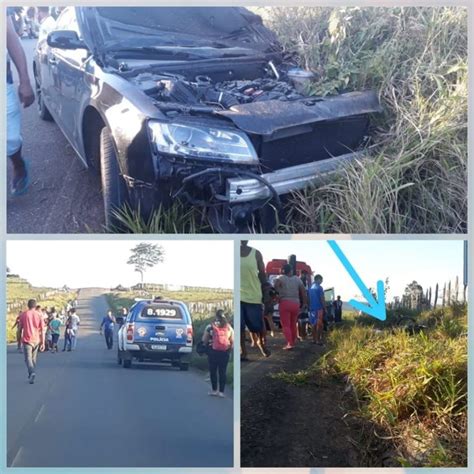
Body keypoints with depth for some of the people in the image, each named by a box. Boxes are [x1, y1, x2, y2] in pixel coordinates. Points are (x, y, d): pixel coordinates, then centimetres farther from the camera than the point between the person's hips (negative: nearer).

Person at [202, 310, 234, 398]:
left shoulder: (210, 326, -4)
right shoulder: (229, 327, 3)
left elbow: (204, 339, -3)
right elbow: (232, 341, 4)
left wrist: (208, 343, 17)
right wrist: (230, 349, 18)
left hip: (213, 351, -2)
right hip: (225, 352, 2)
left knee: (213, 371, 9)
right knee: (223, 371, 6)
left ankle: (214, 390, 11)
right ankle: (221, 391, 6)